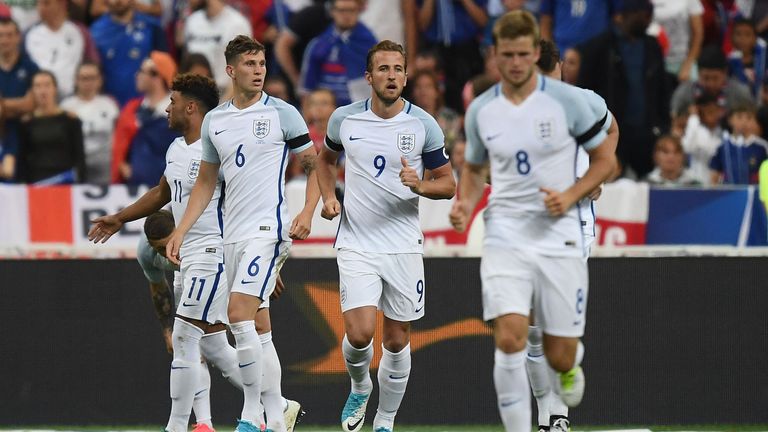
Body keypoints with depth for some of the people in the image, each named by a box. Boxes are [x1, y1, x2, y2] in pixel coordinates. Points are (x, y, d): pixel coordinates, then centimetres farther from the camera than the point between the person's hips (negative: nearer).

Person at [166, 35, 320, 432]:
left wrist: (308, 212, -12)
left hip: (268, 230, -6)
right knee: (254, 327, 6)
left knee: (239, 315, -17)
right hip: (232, 234, 6)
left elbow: (315, 164, 3)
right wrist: (180, 231, 13)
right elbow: (206, 182, 20)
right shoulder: (214, 120, 12)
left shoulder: (282, 114, -2)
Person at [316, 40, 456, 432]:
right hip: (356, 245, 0)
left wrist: (420, 185, -18)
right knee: (359, 334, -15)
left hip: (403, 247, 0)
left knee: (397, 341, 5)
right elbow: (326, 158, 21)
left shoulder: (424, 125, -4)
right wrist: (328, 197, 4)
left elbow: (447, 184, 3)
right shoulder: (344, 119, 0)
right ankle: (360, 389, 17)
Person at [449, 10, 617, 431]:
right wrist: (465, 202, -1)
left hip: (559, 239, -1)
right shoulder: (480, 110, 3)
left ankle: (571, 366, 42)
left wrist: (571, 195, -13)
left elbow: (605, 159, 4)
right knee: (509, 338, -20)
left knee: (559, 356, 3)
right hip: (505, 238, 1)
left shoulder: (568, 100, -5)